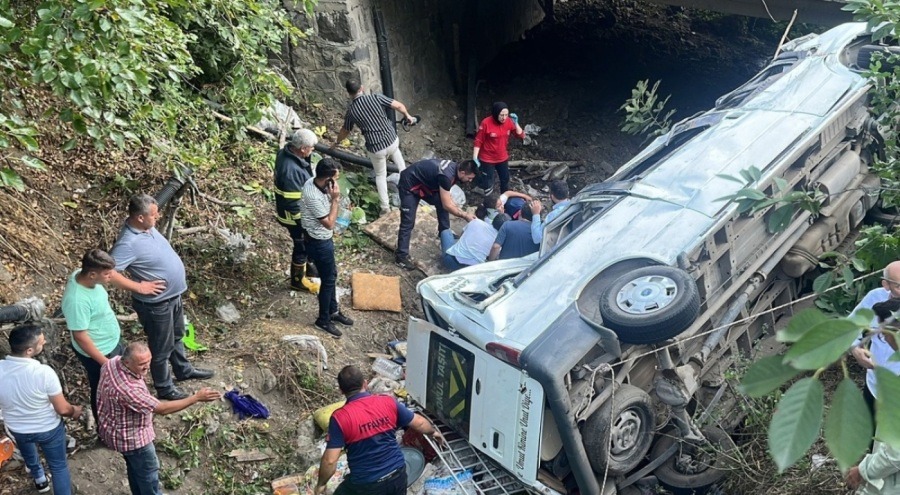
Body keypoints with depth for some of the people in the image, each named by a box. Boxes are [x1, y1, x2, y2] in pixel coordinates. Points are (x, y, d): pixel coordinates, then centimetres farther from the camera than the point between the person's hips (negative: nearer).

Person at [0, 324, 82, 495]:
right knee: (59, 467, 19)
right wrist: (75, 411, 0)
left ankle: (40, 480, 64)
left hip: (16, 428, 5)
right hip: (48, 429, -5)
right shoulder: (44, 372, -34)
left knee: (29, 456, 37)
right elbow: (62, 409, -22)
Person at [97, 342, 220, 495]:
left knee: (135, 467, 31)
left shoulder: (114, 362, -16)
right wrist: (197, 397, -35)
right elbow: (162, 408, -37)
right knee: (148, 474, 16)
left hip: (120, 429, 9)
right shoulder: (128, 388, -43)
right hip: (131, 437, -9)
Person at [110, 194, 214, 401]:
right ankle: (164, 388, 34)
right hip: (156, 303, -8)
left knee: (176, 336, 29)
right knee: (161, 347, 13)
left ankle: (184, 370, 52)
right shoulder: (129, 243, -33)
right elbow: (108, 272, -36)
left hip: (173, 294, 8)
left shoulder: (146, 227, -5)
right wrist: (139, 287, -28)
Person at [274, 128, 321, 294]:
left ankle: (304, 267, 51)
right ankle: (298, 280, 35)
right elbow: (293, 203, -31)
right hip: (295, 216, -9)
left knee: (306, 243, 28)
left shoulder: (287, 151, -9)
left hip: (302, 210, 9)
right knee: (302, 246, 13)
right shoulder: (291, 171, -38)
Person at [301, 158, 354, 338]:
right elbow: (329, 223, -25)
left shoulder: (314, 182, -7)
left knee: (331, 275, 23)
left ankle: (333, 311, 42)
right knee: (328, 280, 8)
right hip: (319, 243, -9)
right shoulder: (313, 197, -36)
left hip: (324, 238, 9)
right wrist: (335, 199, -25)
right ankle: (323, 320, 26)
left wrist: (333, 198, -3)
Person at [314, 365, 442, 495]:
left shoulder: (340, 417, -17)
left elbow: (330, 460, -17)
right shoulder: (388, 402, -7)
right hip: (397, 475, 4)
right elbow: (419, 423, 6)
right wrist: (434, 432, 27)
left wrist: (321, 484, 1)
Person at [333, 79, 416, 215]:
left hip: (375, 149, -1)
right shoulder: (376, 97, -7)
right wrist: (408, 116, 11)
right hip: (392, 140, 1)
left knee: (380, 175, 21)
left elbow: (345, 131, 12)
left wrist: (337, 142, 32)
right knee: (395, 150, 40)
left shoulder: (351, 110, -4)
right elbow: (398, 105, -10)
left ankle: (385, 207, 18)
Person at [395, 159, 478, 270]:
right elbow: (447, 206, -23)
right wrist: (465, 216, -13)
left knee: (441, 203, 12)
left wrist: (457, 207, 0)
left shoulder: (454, 168, -4)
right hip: (409, 184, -9)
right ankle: (401, 256, -6)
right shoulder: (447, 175, -32)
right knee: (408, 222, -11)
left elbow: (445, 196, 9)